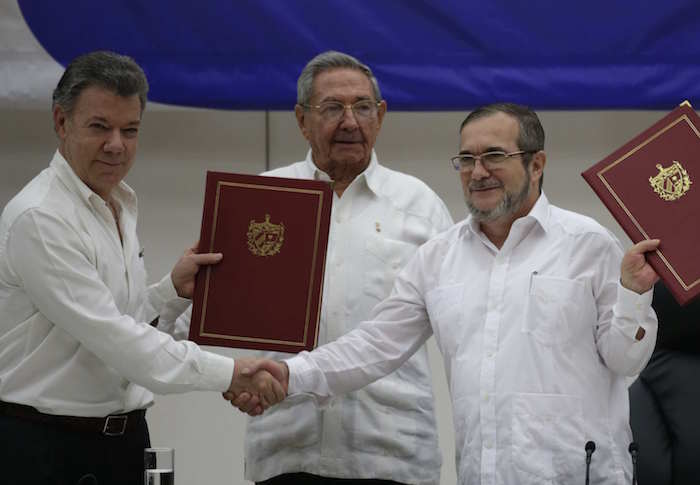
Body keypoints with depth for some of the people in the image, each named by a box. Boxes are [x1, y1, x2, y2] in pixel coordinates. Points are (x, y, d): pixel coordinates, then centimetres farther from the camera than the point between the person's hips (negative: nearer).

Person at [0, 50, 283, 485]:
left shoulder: (120, 208, 12)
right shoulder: (38, 219, -17)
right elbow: (108, 335, -23)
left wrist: (174, 290, -1)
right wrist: (228, 373, -25)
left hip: (124, 440, 8)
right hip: (44, 448, -8)